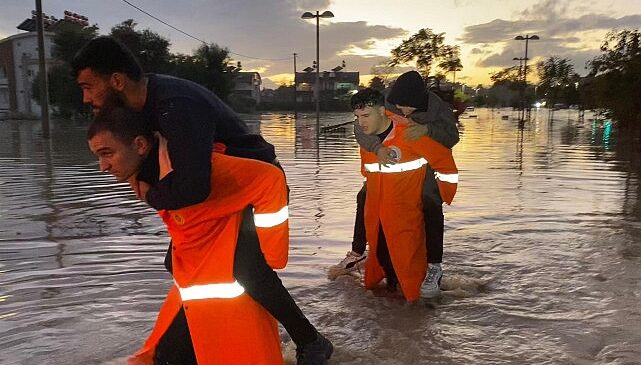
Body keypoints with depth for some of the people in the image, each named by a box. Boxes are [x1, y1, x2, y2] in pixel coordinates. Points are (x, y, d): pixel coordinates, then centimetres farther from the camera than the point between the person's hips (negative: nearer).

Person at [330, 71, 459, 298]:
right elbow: (359, 127, -25)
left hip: (426, 166, -3)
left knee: (431, 207, -26)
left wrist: (428, 129, -44)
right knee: (365, 198, 0)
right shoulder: (387, 102, -20)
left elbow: (452, 137, -24)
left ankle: (434, 268, -14)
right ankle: (357, 254, 16)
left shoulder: (437, 107, -22)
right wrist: (377, 147, -45)